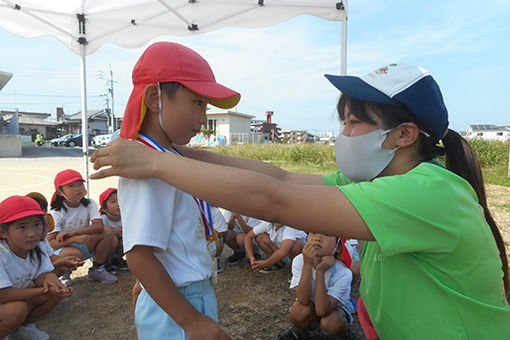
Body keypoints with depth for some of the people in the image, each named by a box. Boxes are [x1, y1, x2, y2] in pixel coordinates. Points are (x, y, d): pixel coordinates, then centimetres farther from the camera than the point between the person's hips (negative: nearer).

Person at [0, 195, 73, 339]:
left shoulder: (36, 248, -11)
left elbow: (40, 276, -7)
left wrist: (48, 277, -32)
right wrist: (45, 290, -30)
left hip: (20, 299, 7)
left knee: (58, 289, -12)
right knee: (16, 310, -35)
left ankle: (21, 327, 5)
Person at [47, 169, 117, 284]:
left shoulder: (89, 204, -7)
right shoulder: (56, 213, -17)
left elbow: (99, 226, -22)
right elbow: (50, 243, -24)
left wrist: (73, 232, -31)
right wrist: (75, 239, -38)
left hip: (84, 245, 4)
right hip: (62, 248, -4)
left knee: (107, 234, -21)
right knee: (74, 253, -39)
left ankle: (97, 269, 0)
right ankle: (63, 274, -1)